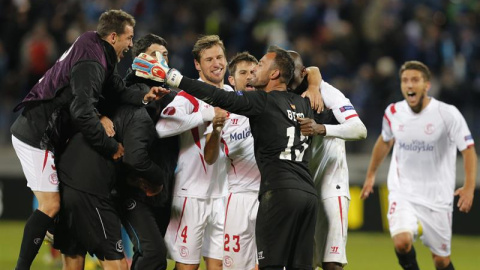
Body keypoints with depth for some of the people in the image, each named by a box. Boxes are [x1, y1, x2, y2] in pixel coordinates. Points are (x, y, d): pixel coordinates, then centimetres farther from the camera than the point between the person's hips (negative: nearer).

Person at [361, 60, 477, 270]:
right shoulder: (393, 112, -1)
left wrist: (469, 187, -25)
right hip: (402, 193, 1)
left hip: (437, 196, -1)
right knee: (402, 242, -23)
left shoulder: (447, 113, -12)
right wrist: (371, 174, 27)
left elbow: (468, 149, -12)